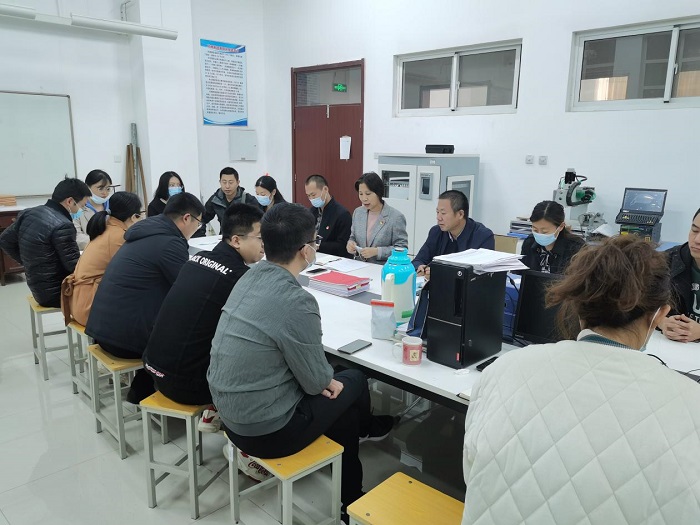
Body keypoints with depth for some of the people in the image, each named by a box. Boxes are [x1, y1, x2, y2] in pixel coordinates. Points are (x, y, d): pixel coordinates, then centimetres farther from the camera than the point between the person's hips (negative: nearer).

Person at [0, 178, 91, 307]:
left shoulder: (29, 213, 3)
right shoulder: (62, 226, -23)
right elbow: (75, 267, -20)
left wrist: (28, 262, 17)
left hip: (37, 287, 9)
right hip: (55, 293, -9)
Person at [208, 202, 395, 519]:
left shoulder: (251, 277, -2)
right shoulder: (296, 302, -28)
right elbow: (316, 381, -15)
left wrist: (320, 376, 7)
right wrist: (327, 378, 6)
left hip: (229, 414, 7)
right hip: (264, 430, -7)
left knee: (338, 389, 23)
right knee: (353, 383, 13)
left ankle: (349, 495, 45)